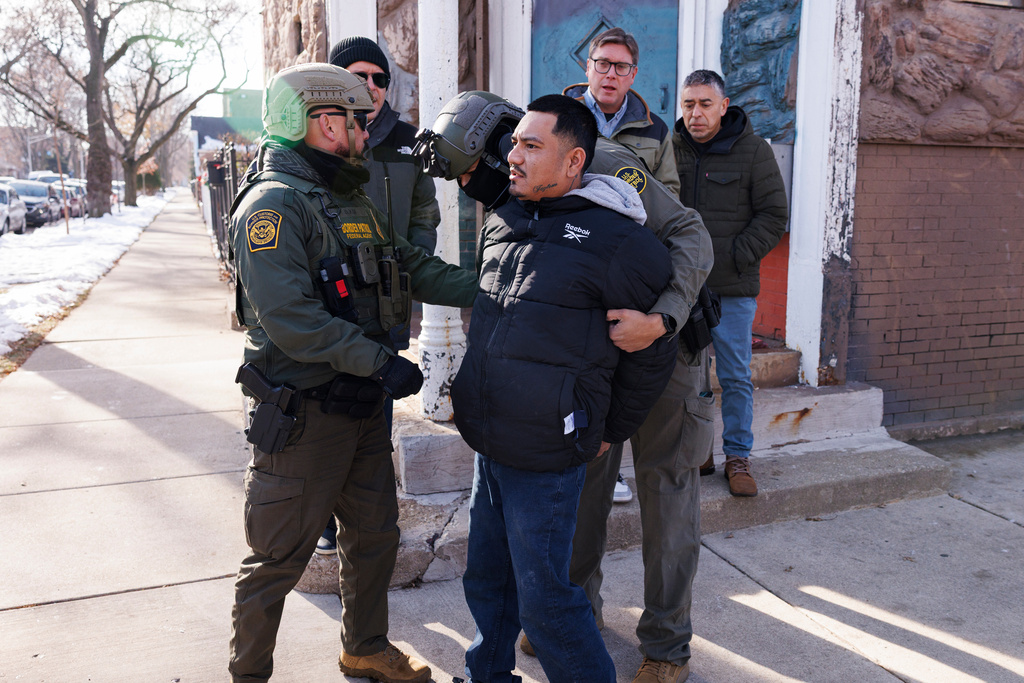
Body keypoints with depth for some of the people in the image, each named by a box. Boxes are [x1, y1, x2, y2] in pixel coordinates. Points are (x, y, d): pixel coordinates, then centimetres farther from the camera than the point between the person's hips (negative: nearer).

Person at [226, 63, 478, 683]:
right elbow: (289, 317, -26)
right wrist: (379, 361, -27)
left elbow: (414, 268, 10)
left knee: (375, 535, 20)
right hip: (302, 414, -9)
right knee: (280, 559, 6)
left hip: (362, 403, 9)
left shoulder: (354, 203, 14)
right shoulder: (274, 204, -16)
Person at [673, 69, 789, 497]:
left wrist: (736, 257, -9)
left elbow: (774, 215, -1)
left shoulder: (753, 151, -2)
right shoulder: (670, 149, 5)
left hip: (732, 289, -2)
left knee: (735, 377, 4)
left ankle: (738, 457, 17)